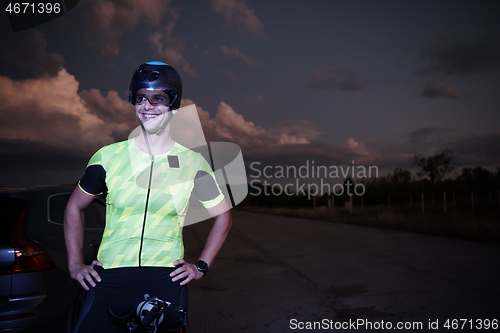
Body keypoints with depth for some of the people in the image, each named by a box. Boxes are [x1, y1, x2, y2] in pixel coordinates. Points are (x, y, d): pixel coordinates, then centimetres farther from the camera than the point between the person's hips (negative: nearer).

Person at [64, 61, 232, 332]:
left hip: (166, 280, 0)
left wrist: (201, 266, 3)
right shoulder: (108, 157, -1)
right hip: (108, 279, 1)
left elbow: (222, 217, 9)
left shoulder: (192, 163, -2)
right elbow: (74, 208, 13)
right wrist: (75, 264, 7)